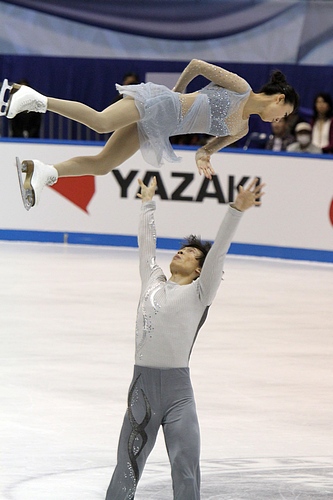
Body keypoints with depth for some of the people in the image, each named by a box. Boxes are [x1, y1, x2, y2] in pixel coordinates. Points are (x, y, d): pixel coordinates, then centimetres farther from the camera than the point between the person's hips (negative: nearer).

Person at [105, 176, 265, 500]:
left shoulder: (199, 292, 5)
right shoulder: (153, 281, 15)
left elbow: (218, 251, -5)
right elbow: (146, 243, 28)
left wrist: (237, 210, -15)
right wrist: (148, 204, 39)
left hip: (177, 391, -3)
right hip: (142, 387, 4)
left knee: (186, 473, -6)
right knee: (126, 472, 8)